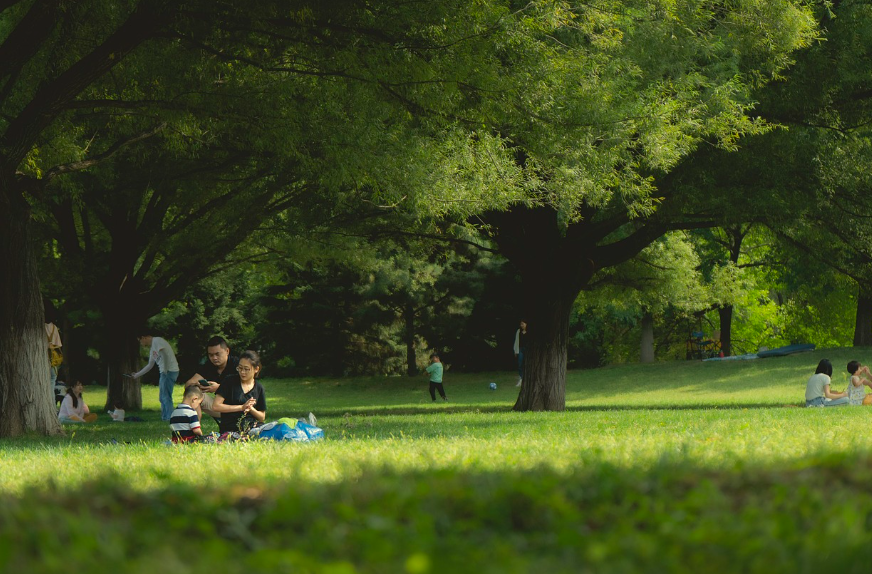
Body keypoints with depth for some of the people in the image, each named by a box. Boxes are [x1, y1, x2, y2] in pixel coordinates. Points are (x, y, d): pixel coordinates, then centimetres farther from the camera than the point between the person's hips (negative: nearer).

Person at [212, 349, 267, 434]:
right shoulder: (229, 382, 4)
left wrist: (251, 409, -5)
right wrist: (242, 407, -7)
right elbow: (215, 406, -6)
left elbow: (262, 418, 17)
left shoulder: (259, 388, 12)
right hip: (230, 429, -3)